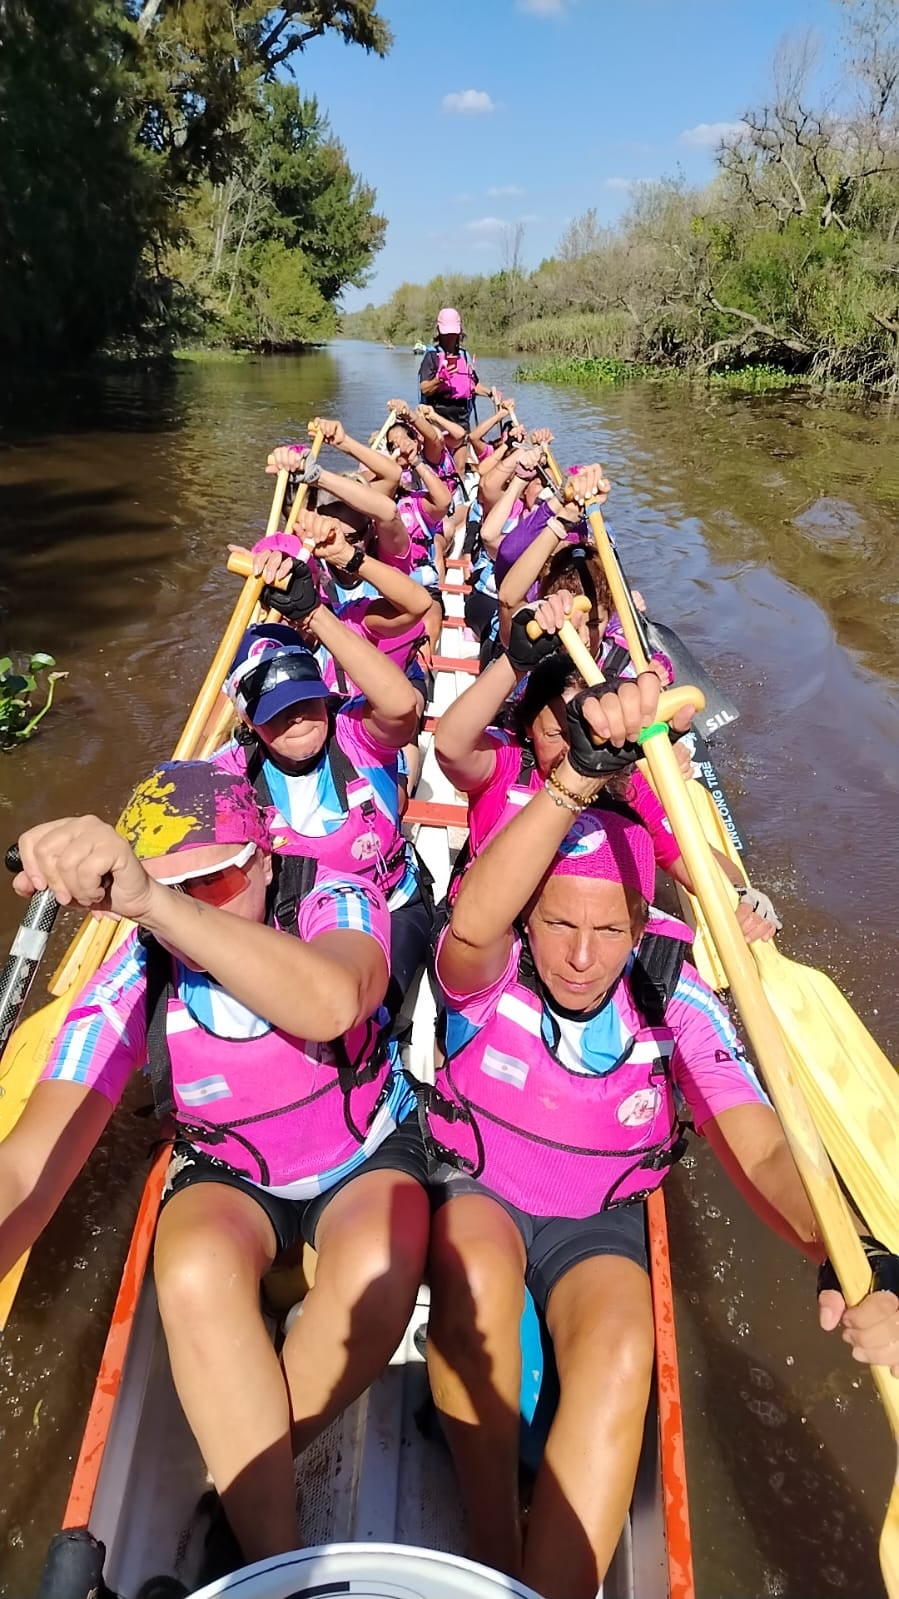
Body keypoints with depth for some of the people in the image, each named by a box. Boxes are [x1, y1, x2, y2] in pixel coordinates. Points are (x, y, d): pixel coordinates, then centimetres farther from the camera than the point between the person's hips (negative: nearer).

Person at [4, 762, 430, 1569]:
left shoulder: (335, 904, -27)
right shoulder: (131, 986, -22)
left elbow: (329, 1004, -52)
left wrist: (155, 903, -63)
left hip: (367, 1156, -1)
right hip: (228, 1175, 1)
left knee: (378, 1268, -34)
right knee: (196, 1273, -33)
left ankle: (247, 1482, -7)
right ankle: (275, 1556, -14)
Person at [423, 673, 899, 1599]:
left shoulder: (675, 1006, -16)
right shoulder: (491, 976, -21)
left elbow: (760, 1150, -24)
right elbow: (472, 921, -46)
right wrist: (577, 775, -59)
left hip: (600, 1223, 1)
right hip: (477, 1192, -1)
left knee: (621, 1354, -29)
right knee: (477, 1266, -34)